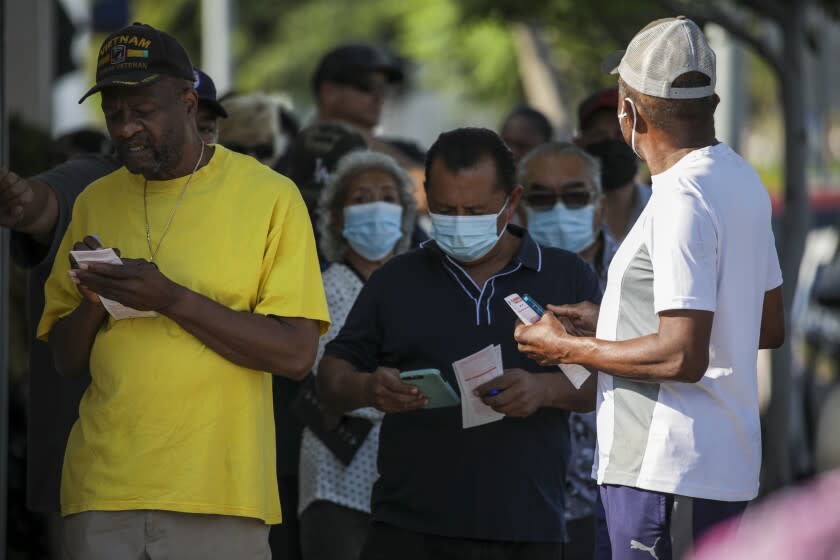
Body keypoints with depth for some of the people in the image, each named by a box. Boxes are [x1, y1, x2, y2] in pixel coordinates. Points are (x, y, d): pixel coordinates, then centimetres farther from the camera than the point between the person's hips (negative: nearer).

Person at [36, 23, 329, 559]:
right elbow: (66, 358, 14)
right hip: (103, 490, 3)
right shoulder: (95, 203, 12)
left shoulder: (270, 196, -1)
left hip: (219, 494, -3)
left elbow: (296, 354, -9)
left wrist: (172, 299, -16)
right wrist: (93, 299, -7)